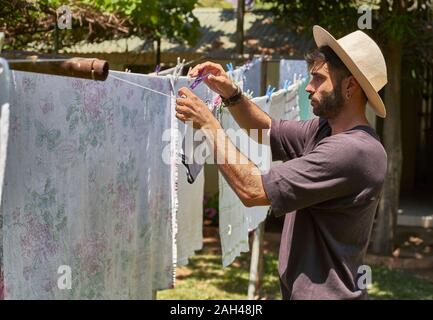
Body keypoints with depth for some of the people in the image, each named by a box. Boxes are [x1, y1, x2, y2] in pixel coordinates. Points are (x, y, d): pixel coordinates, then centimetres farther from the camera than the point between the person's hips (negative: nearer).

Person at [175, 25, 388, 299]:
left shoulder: (354, 150, -25)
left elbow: (253, 190, -26)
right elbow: (268, 130, 17)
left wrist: (209, 125, -17)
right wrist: (231, 94, -1)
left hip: (324, 292, -8)